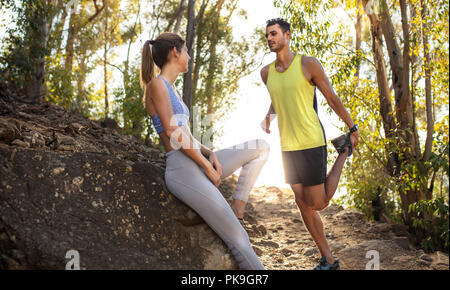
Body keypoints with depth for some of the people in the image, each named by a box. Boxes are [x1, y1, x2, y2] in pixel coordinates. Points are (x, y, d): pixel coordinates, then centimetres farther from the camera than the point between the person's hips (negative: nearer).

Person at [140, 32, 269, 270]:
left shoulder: (172, 89, 21)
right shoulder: (156, 84, -7)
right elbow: (172, 131, -16)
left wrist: (211, 154, 0)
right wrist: (207, 165, -11)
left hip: (197, 164, 10)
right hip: (182, 170, -9)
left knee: (261, 147, 8)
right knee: (238, 237, -12)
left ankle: (238, 204, 3)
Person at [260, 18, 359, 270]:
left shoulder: (309, 64, -8)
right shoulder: (266, 73, 8)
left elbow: (333, 98, -1)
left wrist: (353, 128, 3)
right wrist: (268, 118, 5)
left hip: (311, 143, -5)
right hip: (288, 146, 6)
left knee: (317, 204, -2)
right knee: (303, 204, 5)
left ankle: (344, 152, 20)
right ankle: (329, 261, 17)